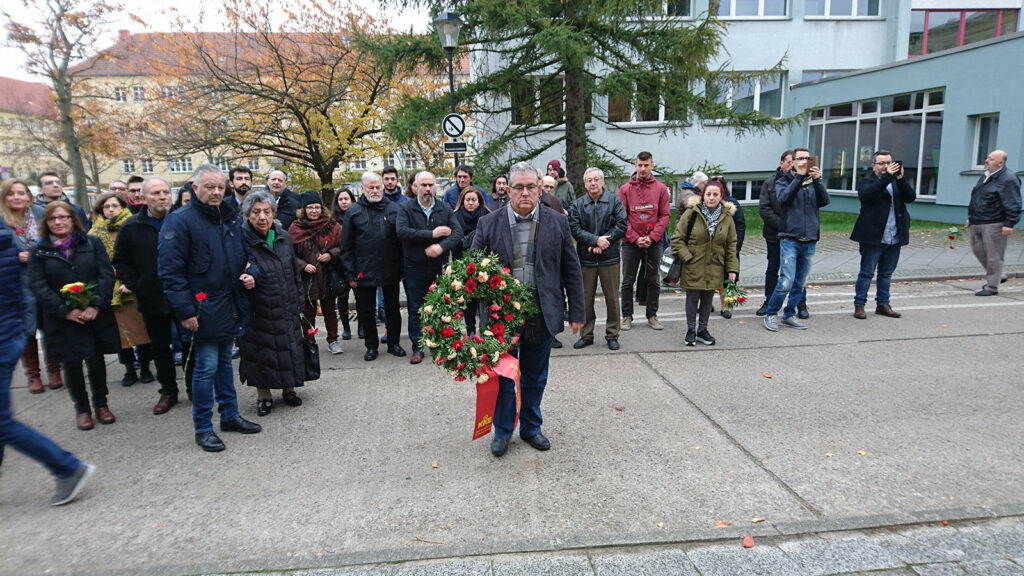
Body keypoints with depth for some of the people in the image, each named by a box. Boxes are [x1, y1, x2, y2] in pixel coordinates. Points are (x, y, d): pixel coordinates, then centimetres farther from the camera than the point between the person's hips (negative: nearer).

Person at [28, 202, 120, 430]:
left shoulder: (92, 243, 3)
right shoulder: (40, 251, 3)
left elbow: (106, 274, -3)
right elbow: (38, 286, -3)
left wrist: (96, 305, -15)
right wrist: (65, 311, -14)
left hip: (96, 315, 0)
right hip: (62, 320, 0)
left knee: (96, 360, 8)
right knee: (71, 364, 6)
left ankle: (101, 404, 24)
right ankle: (81, 408, 21)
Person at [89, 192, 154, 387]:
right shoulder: (95, 233, 10)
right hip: (109, 291, 2)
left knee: (141, 326, 0)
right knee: (119, 329, 4)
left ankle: (145, 367, 13)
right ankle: (129, 369, 15)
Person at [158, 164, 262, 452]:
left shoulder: (232, 219, 11)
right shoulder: (180, 221, -11)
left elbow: (246, 255, 22)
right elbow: (170, 270, -15)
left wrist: (251, 274, 0)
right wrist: (185, 310, -18)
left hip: (231, 307, 7)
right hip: (204, 310, -7)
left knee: (224, 362, 19)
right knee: (206, 368, -1)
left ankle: (230, 415, 31)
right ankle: (203, 428, 13)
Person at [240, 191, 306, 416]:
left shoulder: (283, 237, 3)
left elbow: (295, 271, 13)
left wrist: (298, 301, 13)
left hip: (288, 312, 5)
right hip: (259, 314, -5)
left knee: (290, 350, 14)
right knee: (262, 354, 7)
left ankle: (288, 390, 34)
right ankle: (263, 397, 26)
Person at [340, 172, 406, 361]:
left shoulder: (394, 209, 2)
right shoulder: (353, 211, 1)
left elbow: (402, 240, 3)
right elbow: (346, 245, 1)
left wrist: (403, 269, -2)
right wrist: (350, 273, -5)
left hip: (390, 271, 0)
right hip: (364, 272, 0)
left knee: (393, 308, 11)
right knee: (366, 310, 9)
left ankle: (394, 343, 26)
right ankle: (371, 345, 24)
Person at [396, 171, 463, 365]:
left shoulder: (446, 209, 5)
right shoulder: (405, 209, 0)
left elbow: (458, 232, -7)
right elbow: (402, 231, -18)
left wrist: (442, 246, -25)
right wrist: (432, 234, -20)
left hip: (440, 267, 1)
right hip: (414, 269, -1)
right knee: (415, 310, 4)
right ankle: (417, 348, 15)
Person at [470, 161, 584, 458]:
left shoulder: (557, 222, 1)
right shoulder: (489, 224, -2)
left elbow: (571, 270, 5)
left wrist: (577, 312, 4)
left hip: (541, 315, 1)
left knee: (535, 378, 15)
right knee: (503, 377, 10)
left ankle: (531, 427, 35)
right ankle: (502, 431, 29)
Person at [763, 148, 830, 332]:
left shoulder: (814, 182, 12)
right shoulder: (785, 181, 5)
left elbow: (825, 201, -4)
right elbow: (784, 198, -16)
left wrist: (817, 180, -16)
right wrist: (799, 177, -17)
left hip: (809, 241, 4)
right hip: (790, 239, -4)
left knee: (801, 283, 9)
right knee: (787, 281, -12)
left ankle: (789, 315, 22)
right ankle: (771, 314, 4)